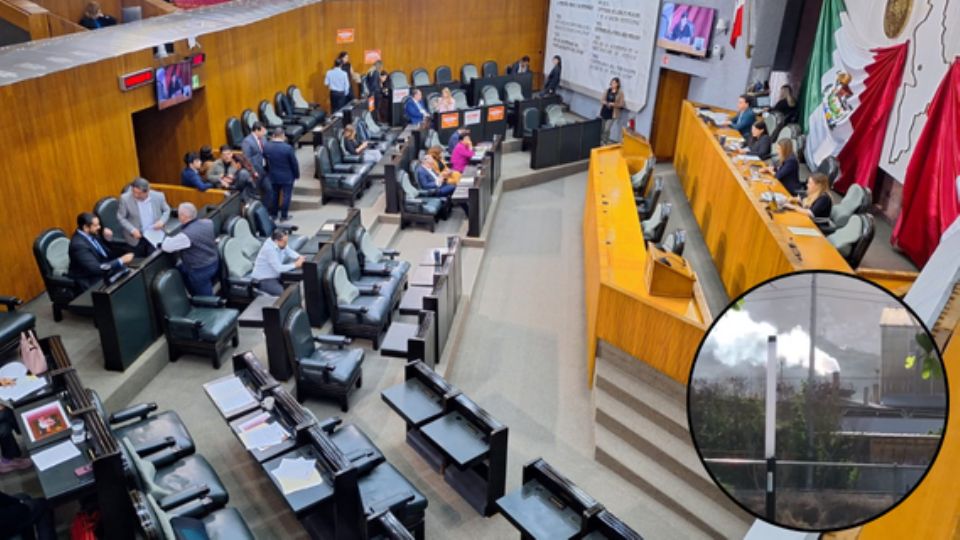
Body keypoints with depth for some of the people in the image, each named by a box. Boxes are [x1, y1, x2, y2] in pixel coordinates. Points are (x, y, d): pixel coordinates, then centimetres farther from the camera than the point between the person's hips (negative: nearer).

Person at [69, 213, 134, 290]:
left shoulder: (91, 234, 0)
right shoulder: (79, 244, -25)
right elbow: (96, 269, -29)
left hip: (104, 272, 9)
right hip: (91, 281, -9)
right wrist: (121, 260, -27)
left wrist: (108, 239, -4)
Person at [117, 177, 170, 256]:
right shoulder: (125, 198, -17)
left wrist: (162, 221, -15)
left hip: (155, 235, 0)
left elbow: (166, 210, 4)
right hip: (136, 237, 0)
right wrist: (132, 230, -19)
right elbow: (121, 217, -6)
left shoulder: (158, 196, -14)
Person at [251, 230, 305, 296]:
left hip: (274, 275, 9)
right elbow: (279, 268, -27)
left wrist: (299, 257, -9)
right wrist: (295, 265, -19)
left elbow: (290, 252, 11)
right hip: (263, 279, -9)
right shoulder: (269, 249, -28)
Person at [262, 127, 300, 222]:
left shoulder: (266, 147, -10)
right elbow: (294, 163, -13)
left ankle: (274, 214, 28)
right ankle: (284, 216, 12)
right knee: (286, 195, 7)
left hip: (273, 176, 4)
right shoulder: (288, 148, -21)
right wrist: (297, 174, 2)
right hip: (287, 177, -4)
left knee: (274, 195, 18)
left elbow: (265, 159, 7)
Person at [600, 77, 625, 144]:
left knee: (607, 129, -10)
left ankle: (605, 142, 5)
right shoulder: (607, 90, 5)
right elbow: (602, 100, 8)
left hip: (612, 114, -4)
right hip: (603, 112, 4)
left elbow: (621, 105, -7)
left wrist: (613, 104, -23)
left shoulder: (620, 93, -7)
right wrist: (604, 102, -14)